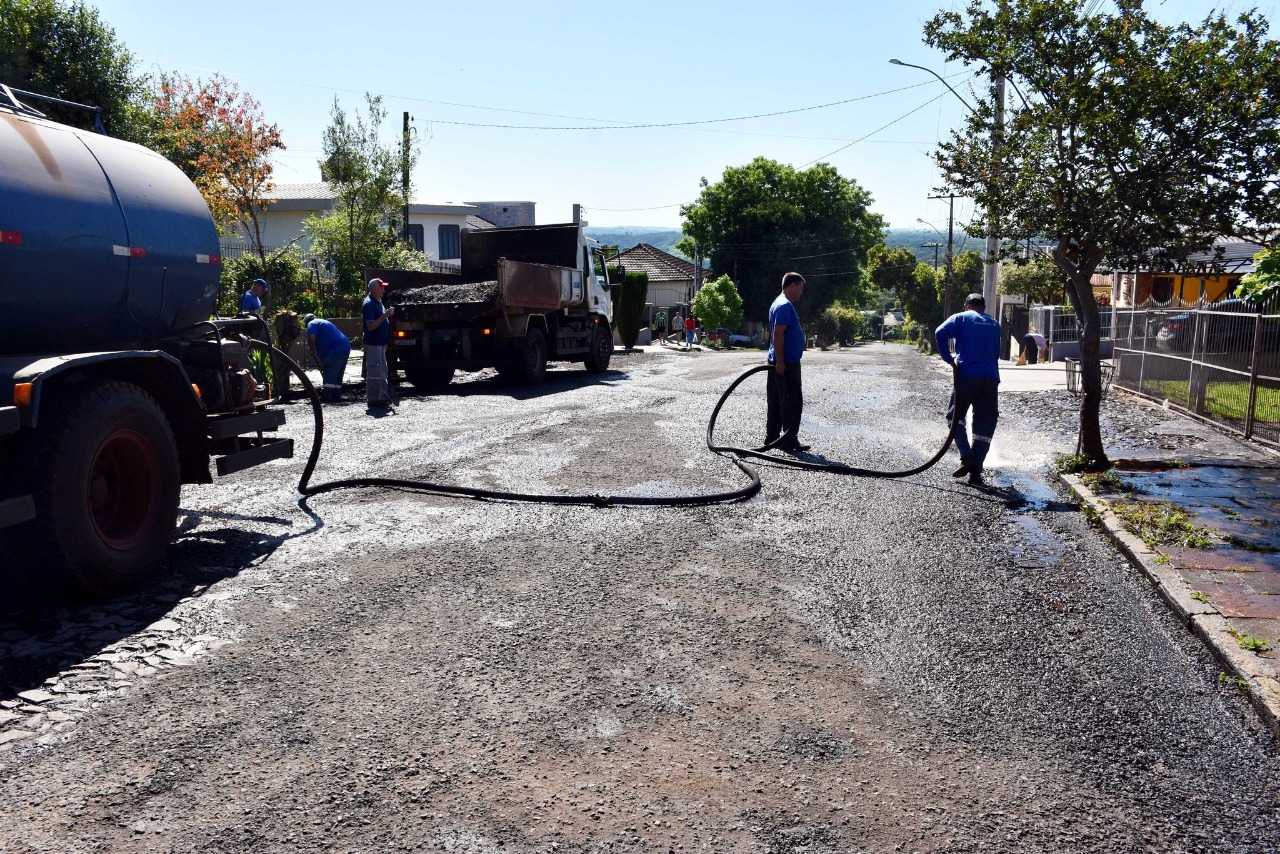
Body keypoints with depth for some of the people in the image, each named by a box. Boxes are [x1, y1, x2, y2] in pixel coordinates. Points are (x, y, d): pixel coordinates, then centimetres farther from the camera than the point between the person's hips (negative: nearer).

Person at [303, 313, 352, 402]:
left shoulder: (312, 324, 7)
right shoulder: (324, 322, 34)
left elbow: (311, 339, -11)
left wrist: (313, 353, 3)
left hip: (334, 351, -9)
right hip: (345, 348, 9)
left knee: (328, 376, -9)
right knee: (338, 376, 16)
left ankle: (326, 396, -12)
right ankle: (336, 395, 20)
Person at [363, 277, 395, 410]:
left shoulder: (378, 302, 14)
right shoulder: (369, 304, -16)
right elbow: (371, 326, -21)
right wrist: (385, 315, -25)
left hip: (380, 343, 10)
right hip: (373, 343, -10)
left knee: (382, 371, 14)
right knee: (374, 372, -6)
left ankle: (383, 397, 21)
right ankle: (373, 400, -1)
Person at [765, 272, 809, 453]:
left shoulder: (780, 303, 17)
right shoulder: (785, 305, -16)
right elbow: (778, 334, -23)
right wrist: (780, 361, -23)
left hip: (782, 362, 11)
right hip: (786, 363, -11)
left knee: (776, 401, 12)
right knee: (793, 402, -7)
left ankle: (772, 437, 17)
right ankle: (789, 440, -4)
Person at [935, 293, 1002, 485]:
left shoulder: (960, 318, 6)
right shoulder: (994, 324, 21)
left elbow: (940, 334, -12)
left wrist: (949, 358, -4)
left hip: (967, 375, -3)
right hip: (991, 378, 3)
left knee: (955, 416, 12)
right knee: (985, 425, 7)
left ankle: (967, 457, -5)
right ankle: (976, 471, 2)